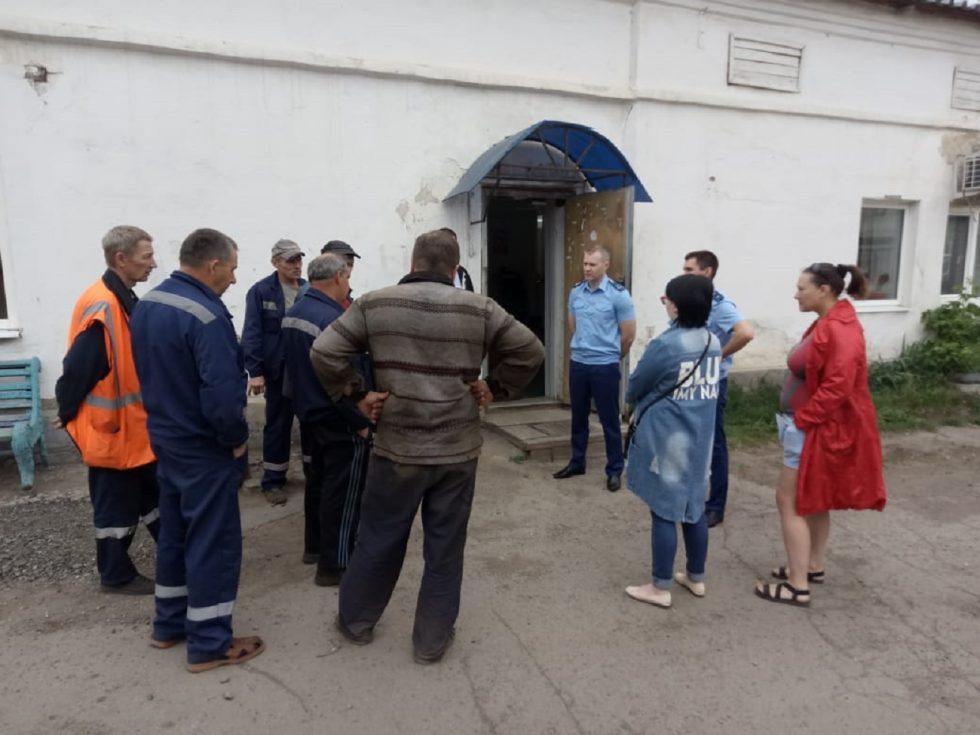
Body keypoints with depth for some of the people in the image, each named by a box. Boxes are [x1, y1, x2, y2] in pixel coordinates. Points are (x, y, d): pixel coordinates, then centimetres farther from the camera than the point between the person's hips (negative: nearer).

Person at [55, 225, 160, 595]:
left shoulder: (124, 299, 7)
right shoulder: (101, 308, -25)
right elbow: (77, 368, -22)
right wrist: (68, 412, -10)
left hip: (134, 425, 9)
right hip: (110, 428, -9)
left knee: (154, 492, 19)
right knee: (116, 504, 6)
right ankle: (116, 575, 23)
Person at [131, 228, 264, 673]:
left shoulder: (145, 306, 4)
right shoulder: (206, 316, -25)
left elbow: (148, 372, 13)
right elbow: (222, 397, -30)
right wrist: (237, 438, -13)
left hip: (164, 439, 9)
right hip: (204, 448, -9)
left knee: (174, 533, 20)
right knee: (213, 542, 3)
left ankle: (169, 624, 35)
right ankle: (209, 644, 16)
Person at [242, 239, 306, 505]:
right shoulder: (260, 291, -6)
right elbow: (252, 333, -9)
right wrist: (255, 371, -16)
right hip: (279, 370, -3)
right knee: (278, 426, 8)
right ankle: (273, 481, 21)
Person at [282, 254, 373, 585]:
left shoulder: (292, 313, 6)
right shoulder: (333, 319, -25)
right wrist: (361, 421, -18)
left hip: (309, 413, 10)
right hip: (339, 421, -9)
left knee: (318, 480, 22)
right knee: (342, 491, 2)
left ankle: (314, 544, 36)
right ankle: (334, 564, 12)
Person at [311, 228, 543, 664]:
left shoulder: (373, 304, -2)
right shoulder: (479, 310, -3)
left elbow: (324, 352, -7)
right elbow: (530, 352, -3)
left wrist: (352, 395, 2)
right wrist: (495, 388, 3)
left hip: (397, 448, 1)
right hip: (458, 451, 0)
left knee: (378, 540, 18)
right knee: (444, 549, 13)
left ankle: (355, 621, 38)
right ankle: (432, 640, 26)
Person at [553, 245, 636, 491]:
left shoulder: (619, 294, -11)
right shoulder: (575, 291, 3)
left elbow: (629, 334, -5)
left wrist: (610, 356, 7)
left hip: (605, 366, -4)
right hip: (577, 363, 5)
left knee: (609, 420, 4)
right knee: (578, 417, 15)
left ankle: (614, 470, 16)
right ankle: (576, 462, 30)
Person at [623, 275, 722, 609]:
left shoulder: (664, 346, -19)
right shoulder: (714, 343, 3)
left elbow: (633, 390, -7)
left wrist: (641, 406, 17)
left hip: (665, 440, -7)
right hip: (699, 438, 7)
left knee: (664, 511, 3)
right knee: (694, 507, 17)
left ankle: (660, 588, 14)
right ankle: (696, 578, 31)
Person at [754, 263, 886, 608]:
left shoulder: (841, 330, -22)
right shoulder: (827, 323, 11)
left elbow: (837, 388, -28)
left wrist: (801, 419, -19)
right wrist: (798, 419, 9)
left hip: (817, 430, -11)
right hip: (815, 426, 11)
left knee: (789, 501, -4)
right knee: (813, 499, 20)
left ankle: (798, 586, 3)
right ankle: (814, 566, 34)